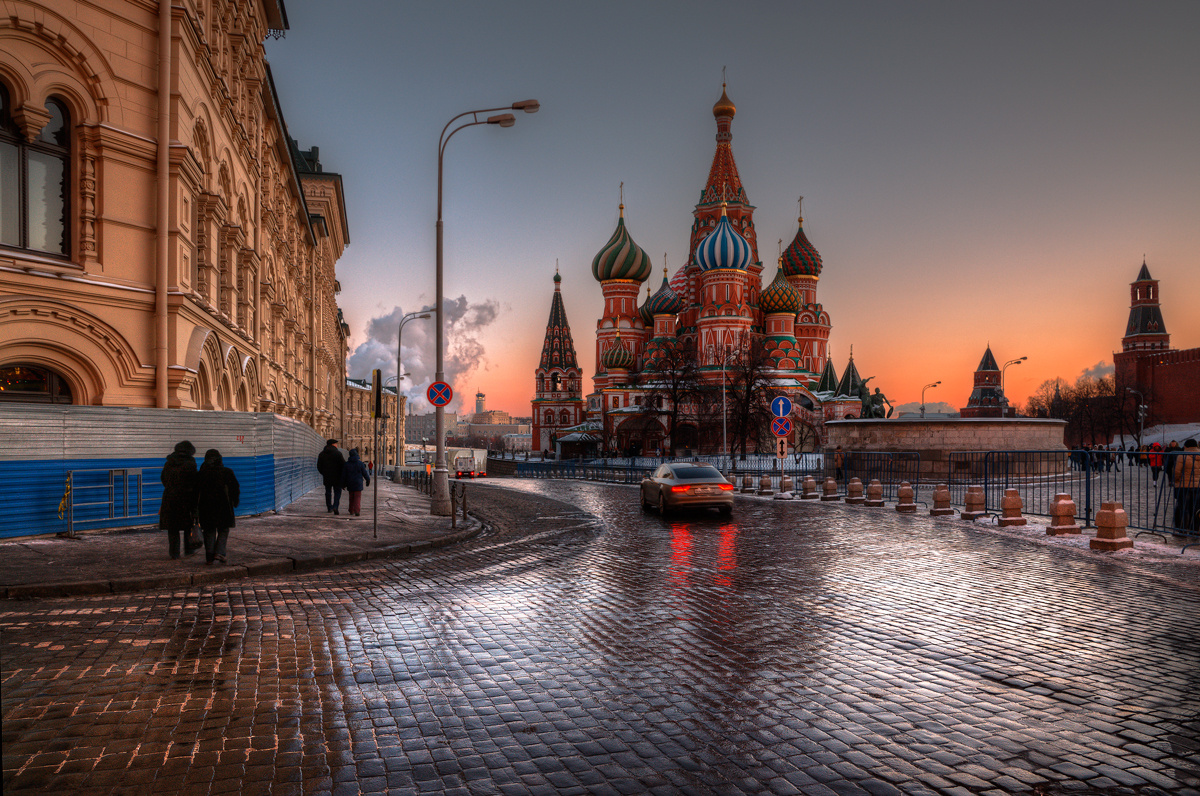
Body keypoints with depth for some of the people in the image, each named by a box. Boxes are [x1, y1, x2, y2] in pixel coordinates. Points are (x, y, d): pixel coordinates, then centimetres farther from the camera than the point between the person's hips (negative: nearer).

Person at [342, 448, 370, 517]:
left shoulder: (346, 464, 0)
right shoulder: (360, 464, -6)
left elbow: (343, 475, 3)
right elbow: (365, 473, 0)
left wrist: (343, 484, 12)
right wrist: (368, 481, 14)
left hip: (350, 484, 3)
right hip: (358, 483, -3)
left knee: (351, 497, 16)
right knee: (357, 497, -3)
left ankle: (351, 510, 23)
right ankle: (357, 511, -17)